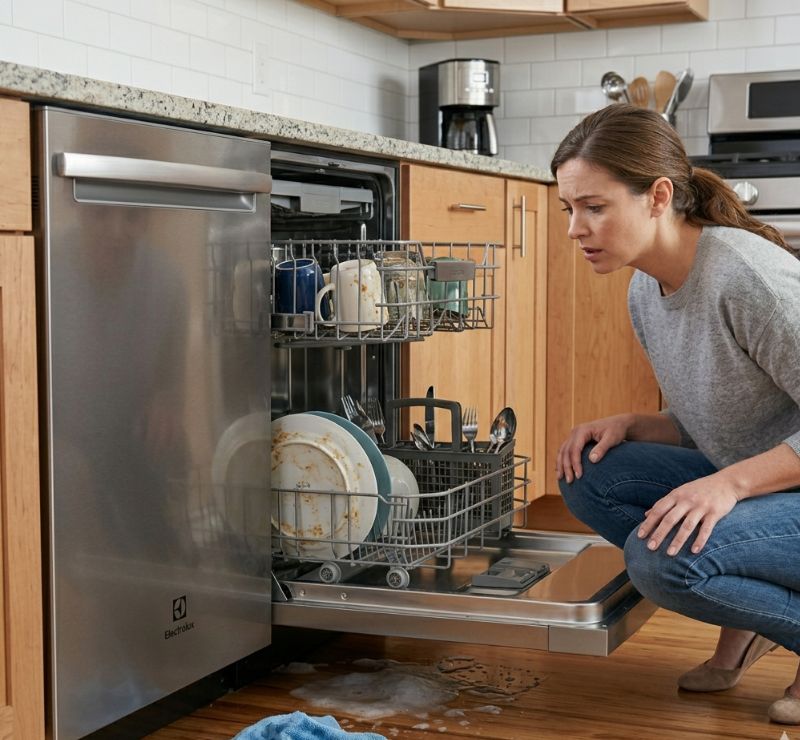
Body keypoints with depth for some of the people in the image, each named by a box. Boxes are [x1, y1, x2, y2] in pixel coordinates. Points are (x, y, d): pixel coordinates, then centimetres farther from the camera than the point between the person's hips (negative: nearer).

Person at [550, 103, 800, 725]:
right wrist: (630, 426, -6)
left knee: (661, 555, -30)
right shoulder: (645, 291, 3)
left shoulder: (746, 273, -25)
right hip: (745, 485, 9)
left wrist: (731, 482, -31)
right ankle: (748, 619, 5)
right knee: (588, 474, -6)